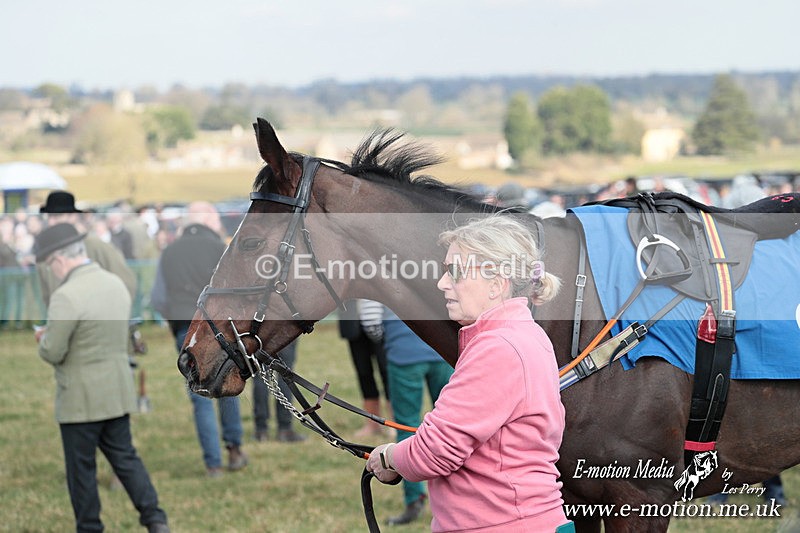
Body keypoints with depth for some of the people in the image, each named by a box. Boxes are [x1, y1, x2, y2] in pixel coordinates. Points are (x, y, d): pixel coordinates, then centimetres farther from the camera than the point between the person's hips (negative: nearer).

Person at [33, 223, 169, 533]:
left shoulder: (66, 297, -21)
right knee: (124, 456, 14)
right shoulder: (116, 284, 5)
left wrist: (45, 339, 3)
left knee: (81, 468, 6)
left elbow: (52, 353, -20)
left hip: (80, 399, -7)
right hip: (118, 393, 7)